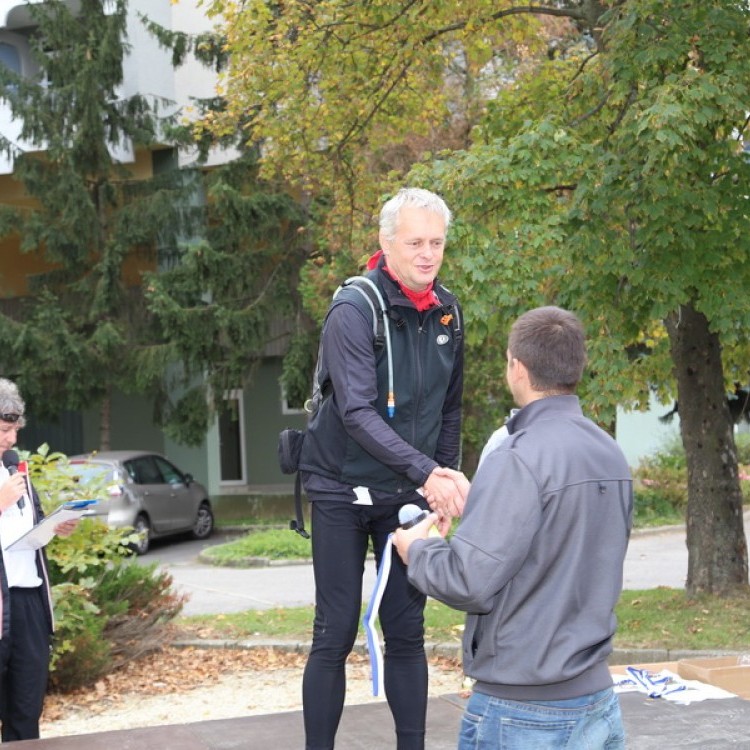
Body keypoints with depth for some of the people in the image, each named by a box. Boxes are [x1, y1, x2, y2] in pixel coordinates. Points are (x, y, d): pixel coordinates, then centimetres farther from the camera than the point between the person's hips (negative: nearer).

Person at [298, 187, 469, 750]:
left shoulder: (447, 312, 3)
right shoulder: (355, 309, -17)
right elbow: (357, 412, -27)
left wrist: (445, 481, 8)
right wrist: (428, 473, -34)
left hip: (408, 493, 5)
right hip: (343, 491, -5)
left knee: (407, 633, 7)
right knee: (336, 635, -1)